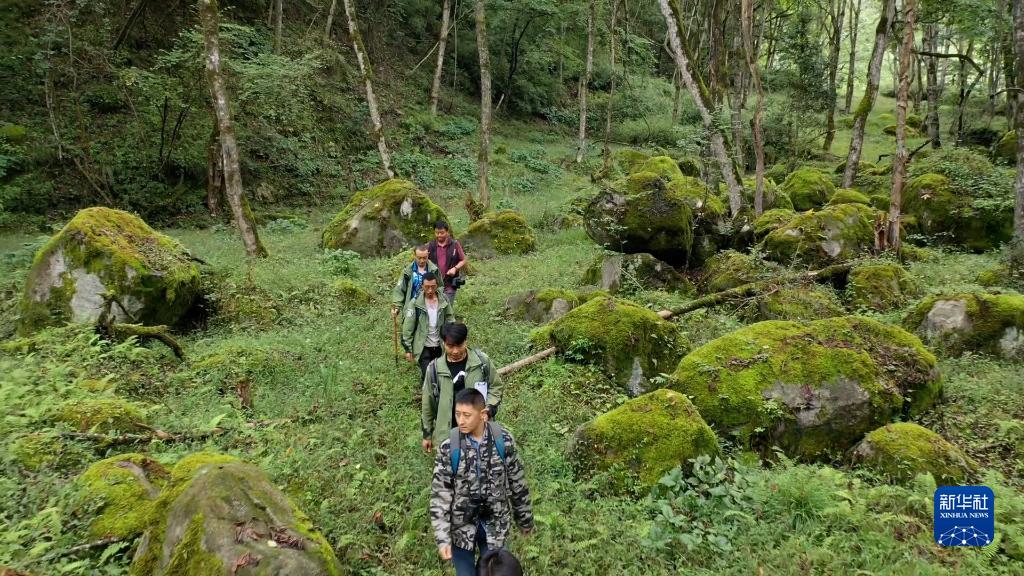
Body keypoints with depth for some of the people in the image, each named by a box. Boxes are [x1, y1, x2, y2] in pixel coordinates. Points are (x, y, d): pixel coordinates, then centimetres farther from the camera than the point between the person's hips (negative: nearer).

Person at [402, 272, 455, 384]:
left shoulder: (444, 301, -3)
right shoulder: (415, 303, -13)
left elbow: (450, 321, 7)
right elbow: (407, 328, -9)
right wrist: (408, 349, -8)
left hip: (439, 346, 3)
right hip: (423, 346, -3)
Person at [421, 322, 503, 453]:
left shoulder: (482, 361, -9)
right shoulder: (435, 368, -8)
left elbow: (495, 386, 4)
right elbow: (428, 403, 3)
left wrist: (490, 408, -14)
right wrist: (427, 434, 8)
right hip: (448, 434, 0)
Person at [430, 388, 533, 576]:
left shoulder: (504, 441, -12)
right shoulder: (448, 447, -15)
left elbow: (517, 484, -1)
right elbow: (440, 494, -12)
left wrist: (525, 520, 8)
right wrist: (442, 538, -16)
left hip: (495, 525, 1)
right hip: (461, 526, -1)